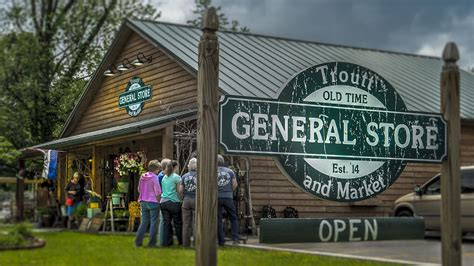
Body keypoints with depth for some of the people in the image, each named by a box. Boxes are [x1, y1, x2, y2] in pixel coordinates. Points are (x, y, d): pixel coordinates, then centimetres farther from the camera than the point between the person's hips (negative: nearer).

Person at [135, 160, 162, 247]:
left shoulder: (142, 177, 7)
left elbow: (139, 189, 16)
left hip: (143, 202, 6)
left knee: (144, 222, 12)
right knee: (153, 223, 2)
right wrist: (158, 200, 1)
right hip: (153, 202, -6)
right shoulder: (154, 177, -13)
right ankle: (152, 243, 4)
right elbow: (157, 192, -13)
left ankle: (138, 241, 9)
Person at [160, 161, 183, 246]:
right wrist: (181, 199, 6)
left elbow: (162, 190, 15)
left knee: (166, 222, 5)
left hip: (163, 202, 5)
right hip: (174, 202, -5)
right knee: (177, 223, 4)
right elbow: (179, 191, -7)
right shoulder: (177, 177, -5)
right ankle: (181, 241, 10)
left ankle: (166, 242, 3)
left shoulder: (164, 177, 13)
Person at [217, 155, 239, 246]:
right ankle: (235, 238, 0)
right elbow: (235, 184, 3)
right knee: (233, 218, 12)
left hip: (217, 198, -1)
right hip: (228, 197, 1)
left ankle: (221, 241, 3)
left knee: (218, 220, 4)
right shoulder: (230, 171, 7)